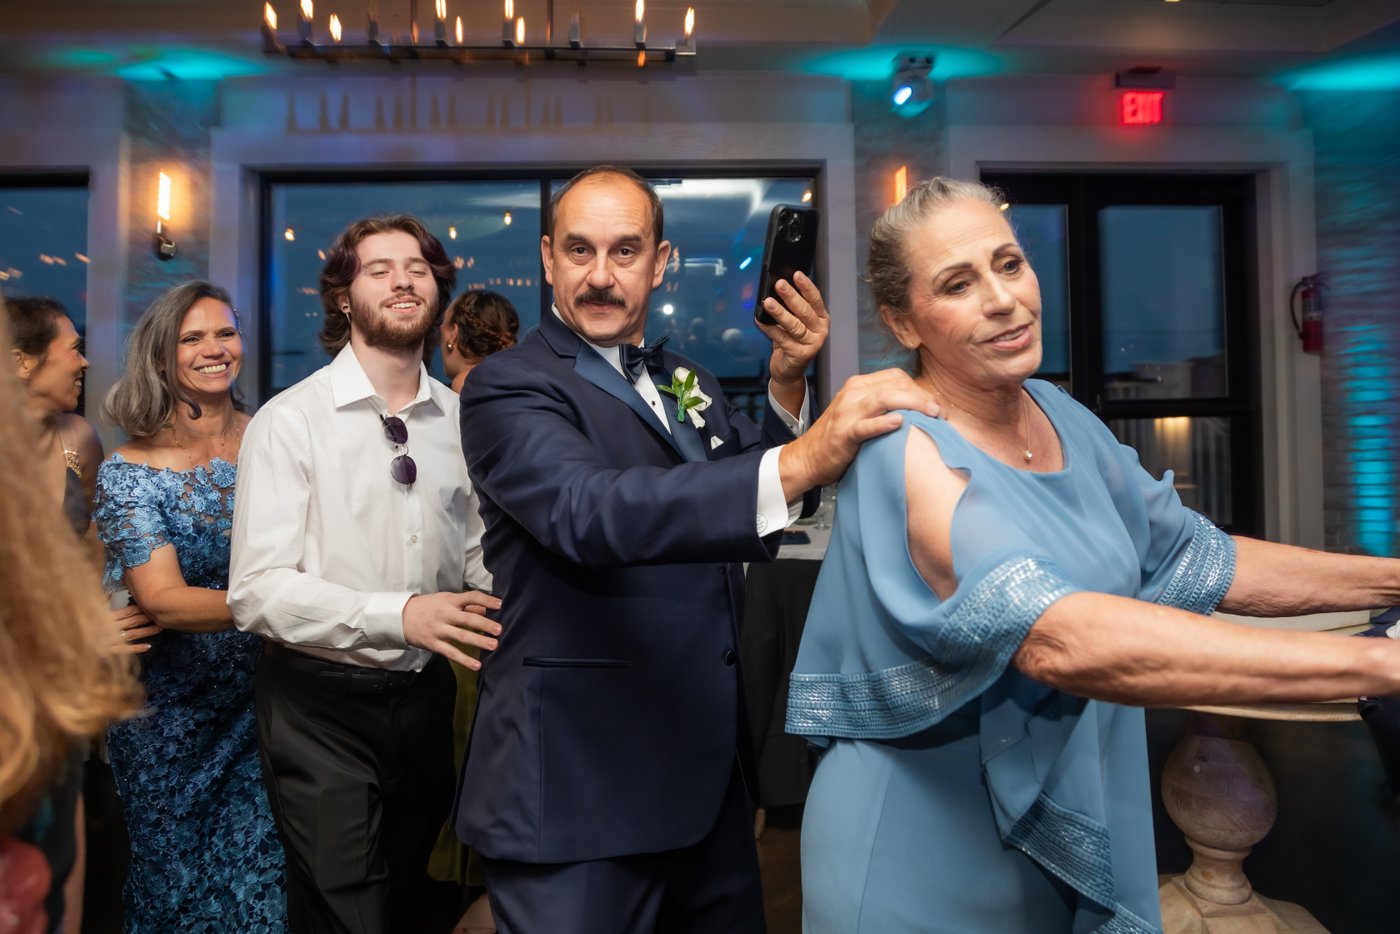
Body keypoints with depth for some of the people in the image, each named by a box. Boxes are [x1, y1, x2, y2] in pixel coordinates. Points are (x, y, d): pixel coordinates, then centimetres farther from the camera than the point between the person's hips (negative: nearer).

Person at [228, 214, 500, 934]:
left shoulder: (460, 419, 0)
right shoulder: (290, 420, -11)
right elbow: (257, 590, -17)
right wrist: (401, 615, -29)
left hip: (425, 698, 4)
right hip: (320, 706, -4)